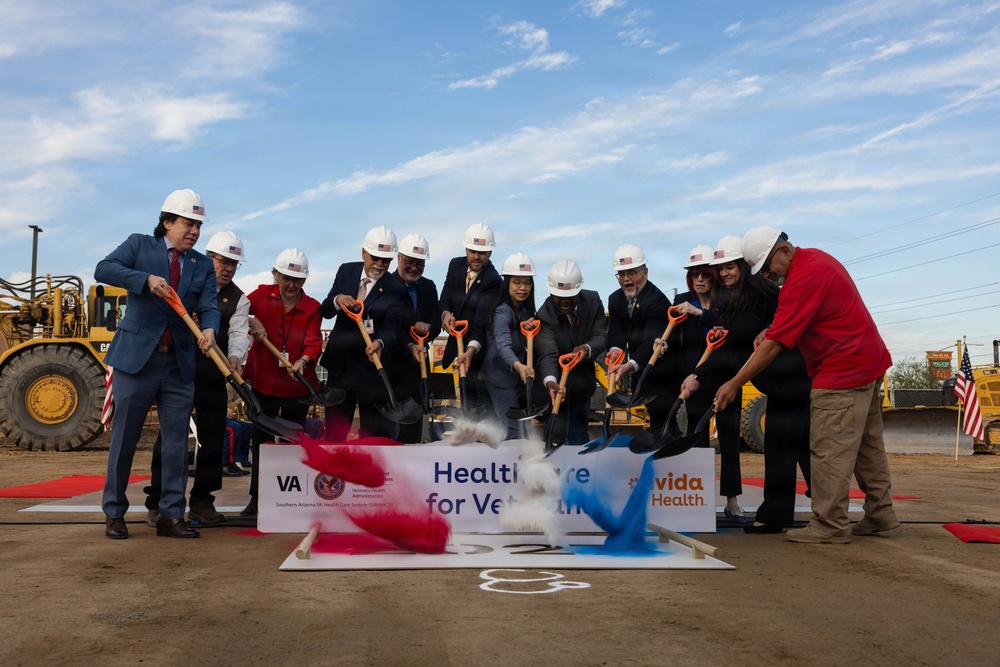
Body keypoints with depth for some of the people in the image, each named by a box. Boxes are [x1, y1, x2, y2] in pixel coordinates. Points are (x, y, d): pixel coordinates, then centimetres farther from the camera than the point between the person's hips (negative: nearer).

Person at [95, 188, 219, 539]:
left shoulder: (203, 265, 10)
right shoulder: (140, 245, 3)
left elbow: (209, 306, -1)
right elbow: (104, 269, -11)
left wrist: (209, 329, -23)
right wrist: (146, 279, -24)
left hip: (180, 364, 3)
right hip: (136, 356, -3)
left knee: (177, 443, 5)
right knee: (124, 439, 4)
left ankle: (171, 516, 14)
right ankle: (114, 514, 18)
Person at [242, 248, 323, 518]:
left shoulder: (312, 308, -3)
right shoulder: (263, 295, 2)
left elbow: (313, 342, -14)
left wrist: (303, 361, -34)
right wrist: (251, 322, -24)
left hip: (297, 385, -1)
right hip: (264, 381, 1)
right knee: (261, 441, 8)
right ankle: (257, 499, 18)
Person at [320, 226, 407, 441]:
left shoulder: (396, 291, -12)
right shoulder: (346, 271, 2)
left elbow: (391, 329, -19)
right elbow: (326, 311, 1)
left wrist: (380, 343, -42)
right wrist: (337, 300, -22)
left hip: (372, 369, -4)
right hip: (340, 366, 4)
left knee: (374, 435, 5)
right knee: (334, 431, 13)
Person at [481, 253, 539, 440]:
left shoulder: (525, 310, 3)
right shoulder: (502, 312, -22)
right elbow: (503, 346, -37)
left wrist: (531, 330, -12)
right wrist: (519, 366, -56)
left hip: (517, 378, 8)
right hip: (501, 379, -8)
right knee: (513, 431, -8)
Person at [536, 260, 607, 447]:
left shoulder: (593, 301, -11)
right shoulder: (545, 315, -25)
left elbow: (601, 336, -16)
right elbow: (548, 353, -37)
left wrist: (587, 348, -39)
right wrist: (550, 381, -56)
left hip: (583, 378, 4)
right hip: (557, 380, -4)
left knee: (578, 431, 12)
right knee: (557, 432, -8)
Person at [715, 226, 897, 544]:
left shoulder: (803, 279, -22)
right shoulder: (815, 257, 9)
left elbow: (773, 345, -23)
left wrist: (734, 384, -20)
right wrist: (771, 329, 1)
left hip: (842, 371, -11)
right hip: (868, 361, 11)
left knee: (830, 451, -6)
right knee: (867, 445, 16)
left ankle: (829, 527, -2)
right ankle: (880, 514, 25)